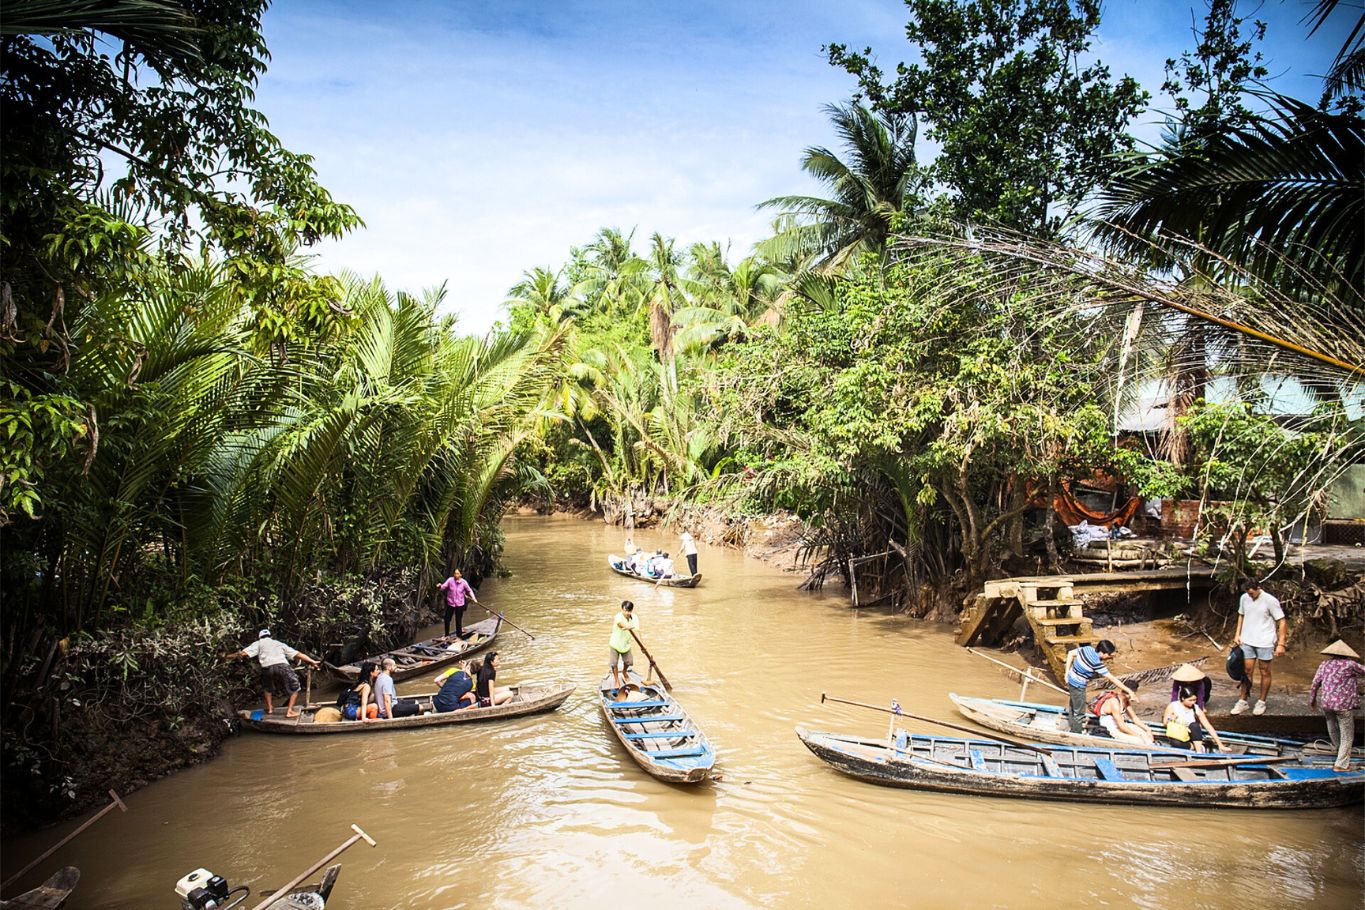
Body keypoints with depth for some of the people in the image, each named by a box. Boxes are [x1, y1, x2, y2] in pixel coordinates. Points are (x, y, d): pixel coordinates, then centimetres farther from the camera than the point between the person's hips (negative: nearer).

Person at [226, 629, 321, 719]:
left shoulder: (258, 643, 26)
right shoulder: (279, 644, 31)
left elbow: (244, 653, 11)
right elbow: (298, 654, 25)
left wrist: (230, 656, 27)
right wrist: (313, 662, 25)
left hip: (267, 667, 0)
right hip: (283, 666, 0)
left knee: (268, 688, 33)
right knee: (294, 688, 18)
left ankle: (269, 708, 30)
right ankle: (289, 711, 10)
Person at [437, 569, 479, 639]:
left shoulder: (463, 582, -7)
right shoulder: (450, 580, -8)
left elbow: (469, 591, 5)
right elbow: (443, 587, -14)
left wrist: (473, 598, -4)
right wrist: (440, 587, -35)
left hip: (459, 605, -1)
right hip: (450, 604, 1)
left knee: (458, 621, 5)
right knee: (447, 619, 7)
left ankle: (459, 636, 18)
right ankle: (447, 635, 26)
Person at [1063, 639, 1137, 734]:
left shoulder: (1087, 649, -8)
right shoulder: (1096, 663, -30)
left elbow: (1070, 653, 4)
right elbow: (1112, 679, -26)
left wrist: (1067, 673, 6)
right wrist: (1129, 691, -21)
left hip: (1071, 680, 9)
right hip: (1078, 686, -9)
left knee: (1074, 708, 25)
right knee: (1079, 713, 7)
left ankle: (1072, 728, 41)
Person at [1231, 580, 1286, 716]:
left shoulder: (1270, 600, -13)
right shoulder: (1244, 598, 2)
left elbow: (1282, 622, -10)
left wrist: (1281, 644, -15)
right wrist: (1238, 634, 10)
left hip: (1265, 643, -4)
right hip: (1247, 642, 4)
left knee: (1265, 672, 8)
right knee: (1247, 671, 8)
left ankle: (1261, 702, 20)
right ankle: (1243, 701, 16)